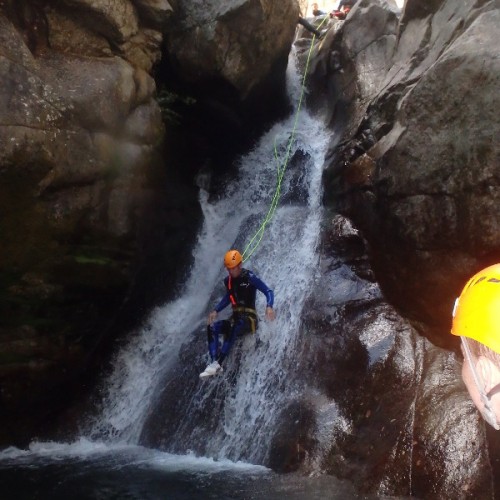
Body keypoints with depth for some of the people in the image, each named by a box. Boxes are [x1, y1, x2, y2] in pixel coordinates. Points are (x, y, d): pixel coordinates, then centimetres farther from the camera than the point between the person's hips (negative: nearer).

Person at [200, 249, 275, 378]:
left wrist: (269, 306, -31)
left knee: (233, 326, -38)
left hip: (249, 319, -7)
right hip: (235, 318, 7)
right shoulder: (228, 280, 9)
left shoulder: (250, 278, -10)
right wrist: (216, 311, 12)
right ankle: (214, 362, -31)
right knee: (211, 327, -18)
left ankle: (218, 363, -44)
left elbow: (268, 291, -12)